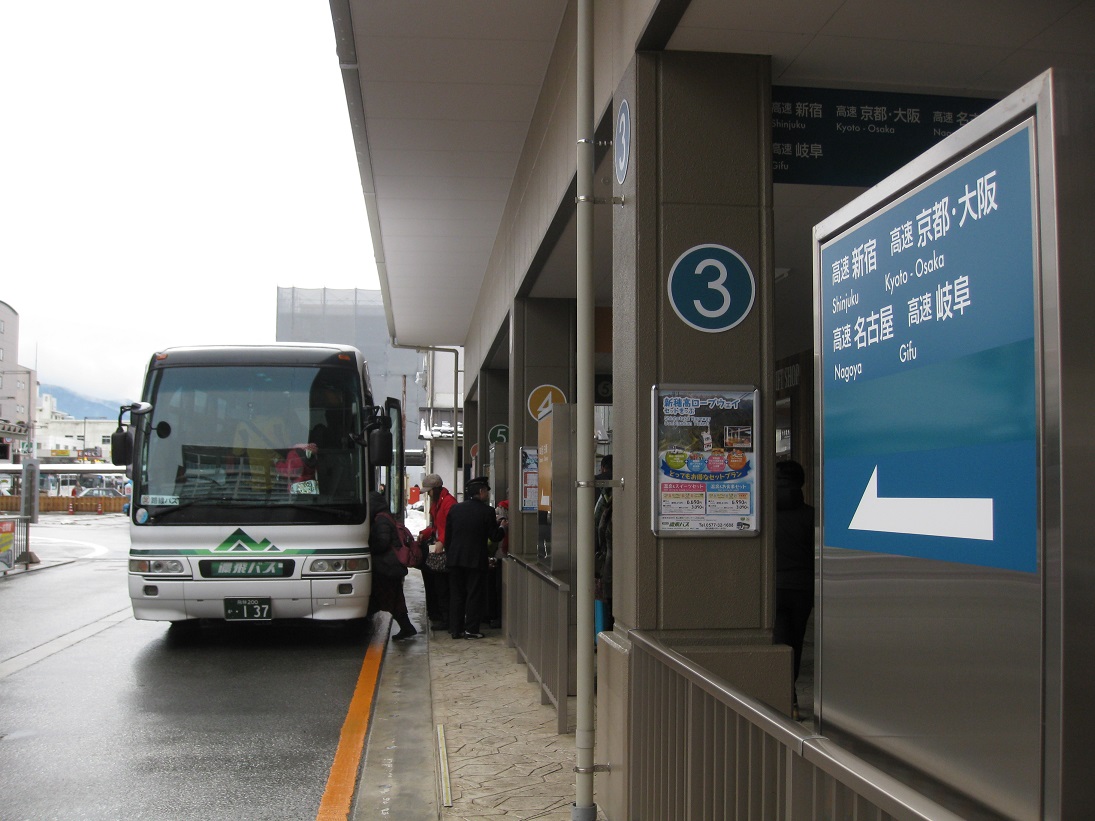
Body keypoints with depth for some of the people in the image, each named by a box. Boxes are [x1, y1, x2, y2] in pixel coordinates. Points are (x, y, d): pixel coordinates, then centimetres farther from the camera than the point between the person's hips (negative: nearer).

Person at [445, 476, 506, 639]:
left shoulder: (455, 509, 4)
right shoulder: (487, 511, -9)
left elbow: (447, 534, 9)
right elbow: (495, 537, -7)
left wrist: (448, 554, 20)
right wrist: (503, 527, 12)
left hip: (455, 558, 4)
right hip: (476, 559, -4)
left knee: (456, 594, 11)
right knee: (475, 595, 5)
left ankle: (455, 629, 13)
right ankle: (471, 629, 5)